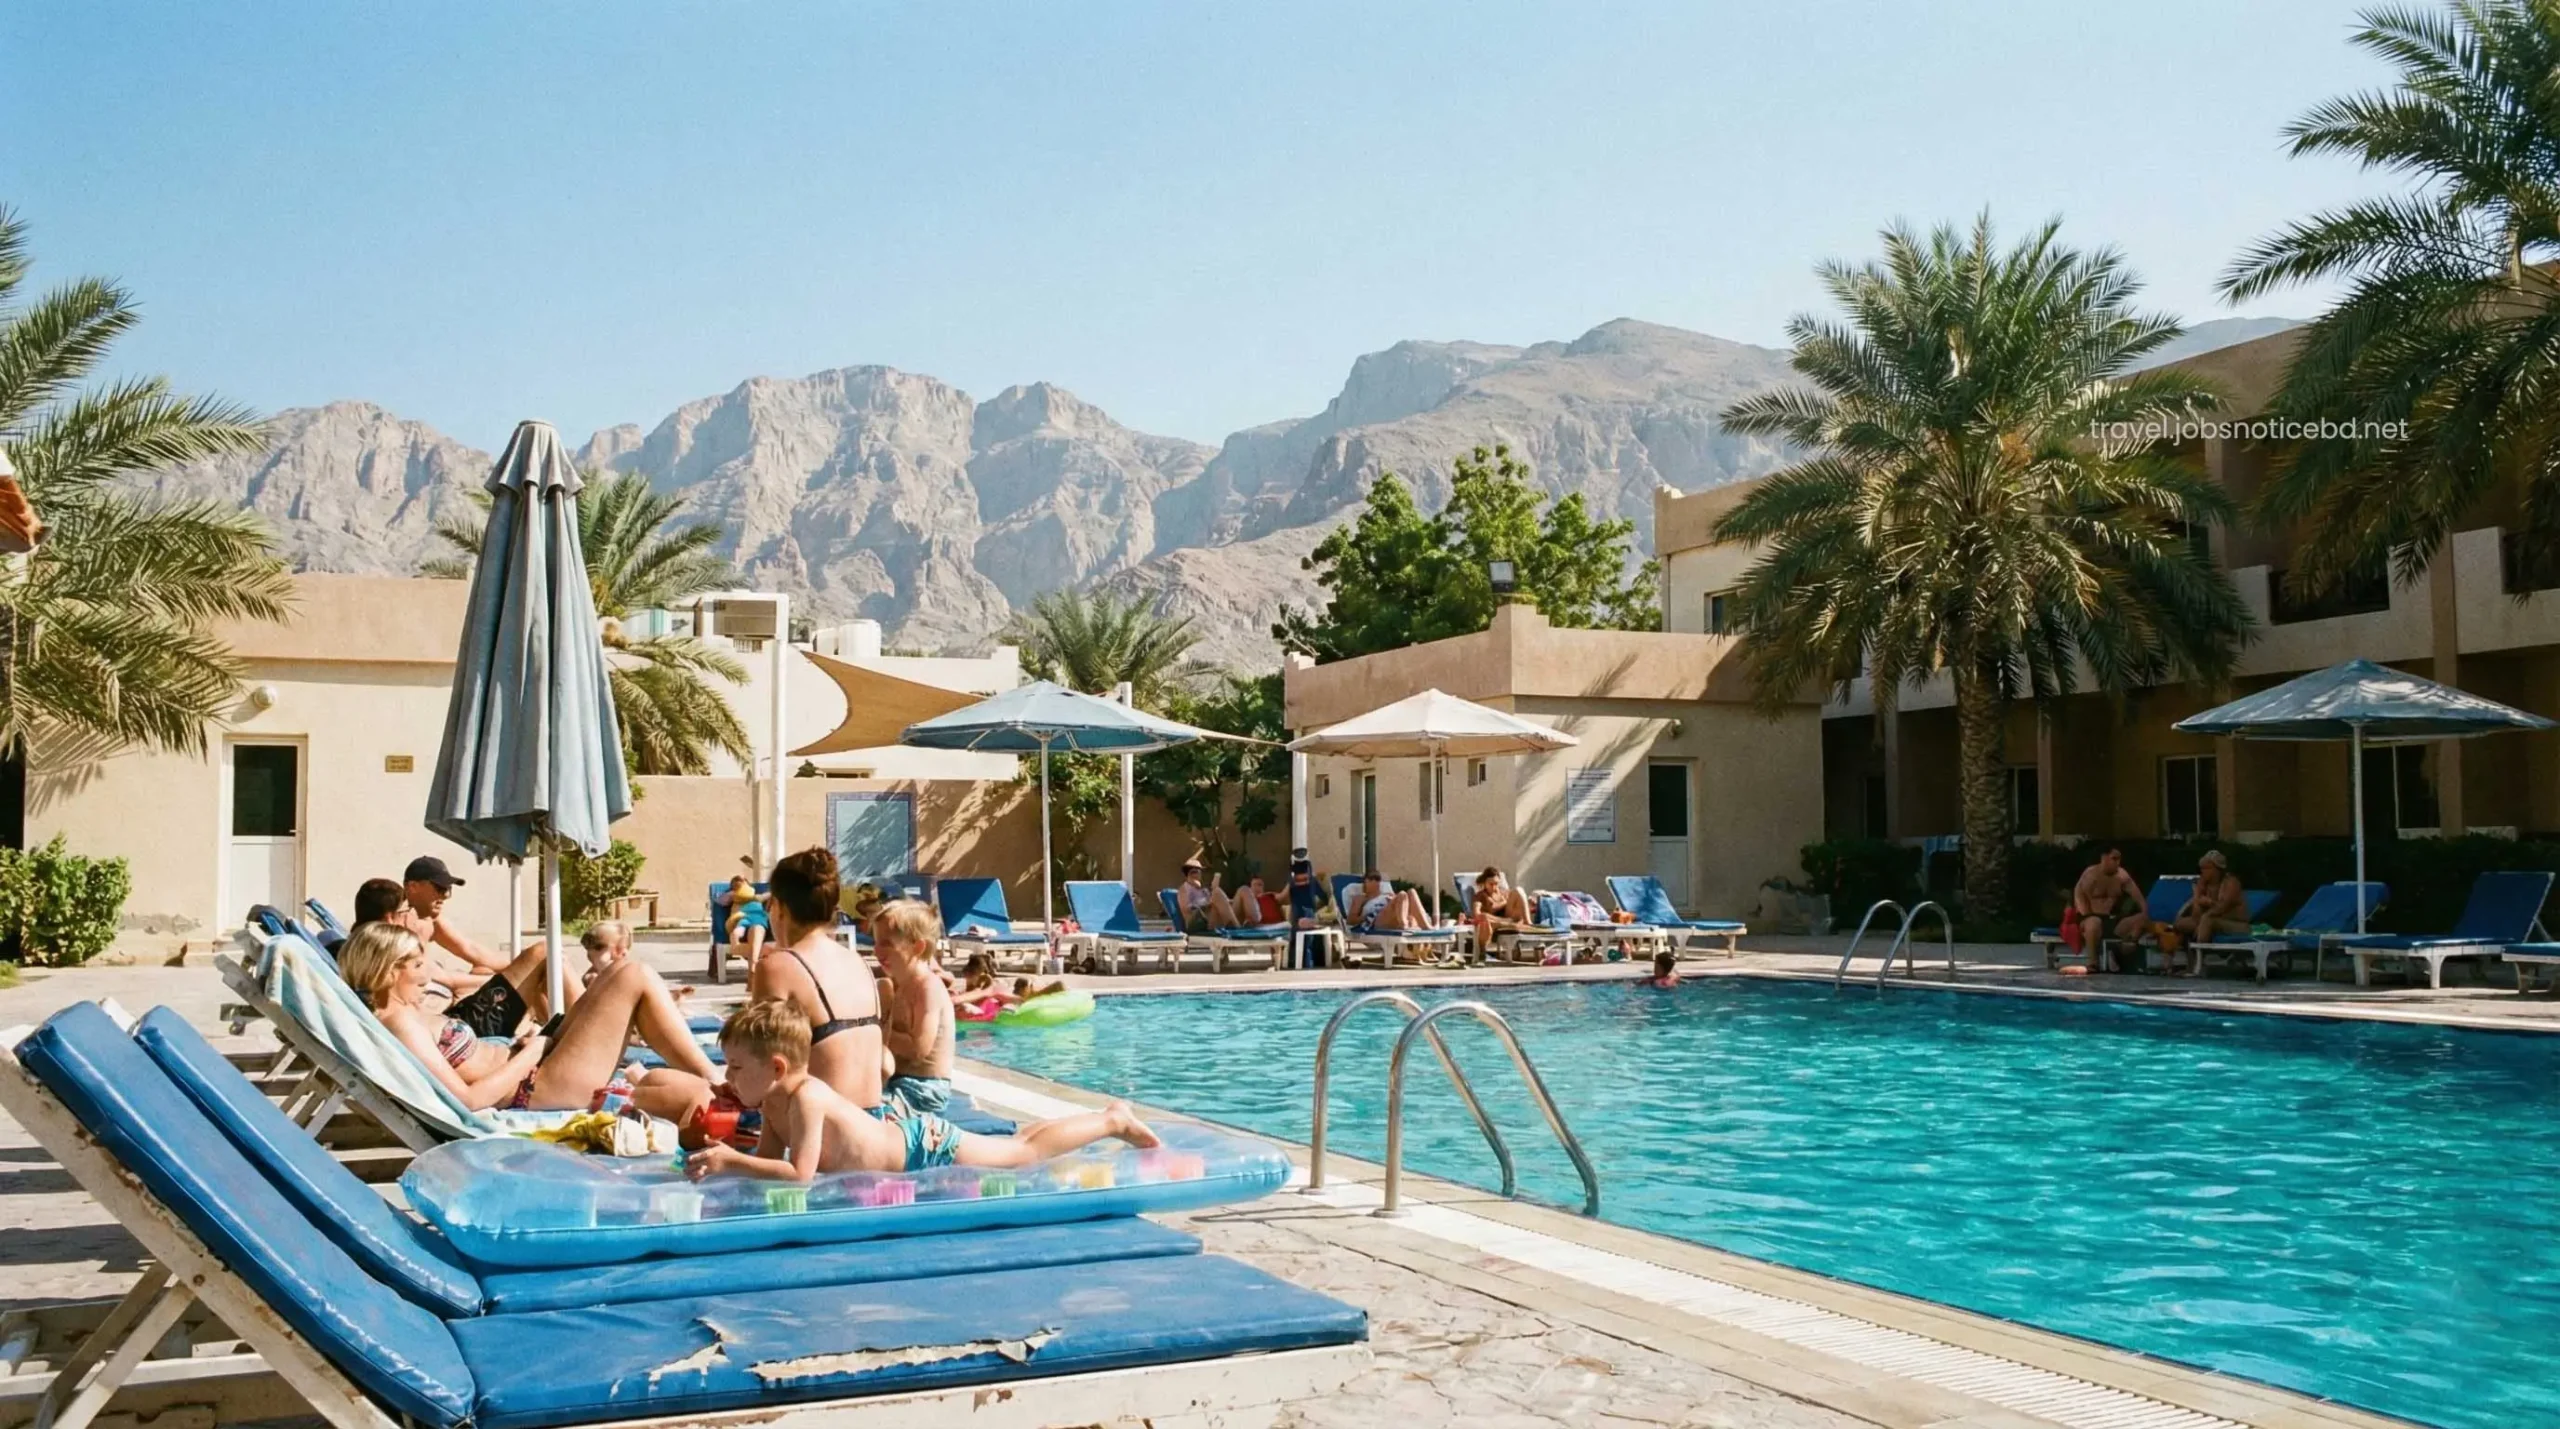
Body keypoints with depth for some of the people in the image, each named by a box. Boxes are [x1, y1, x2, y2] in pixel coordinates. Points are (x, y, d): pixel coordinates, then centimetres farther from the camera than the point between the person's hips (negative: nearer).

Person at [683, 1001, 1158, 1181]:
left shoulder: (805, 1099, -32)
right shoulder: (774, 1102, -5)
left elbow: (799, 1172, -37)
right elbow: (770, 1157, 2)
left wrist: (731, 1163, -36)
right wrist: (725, 1157, -16)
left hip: (928, 1148, -8)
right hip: (902, 1137, 8)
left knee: (1027, 1151, 8)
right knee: (1014, 1146, 23)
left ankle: (1112, 1120, 23)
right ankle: (1110, 1119, 38)